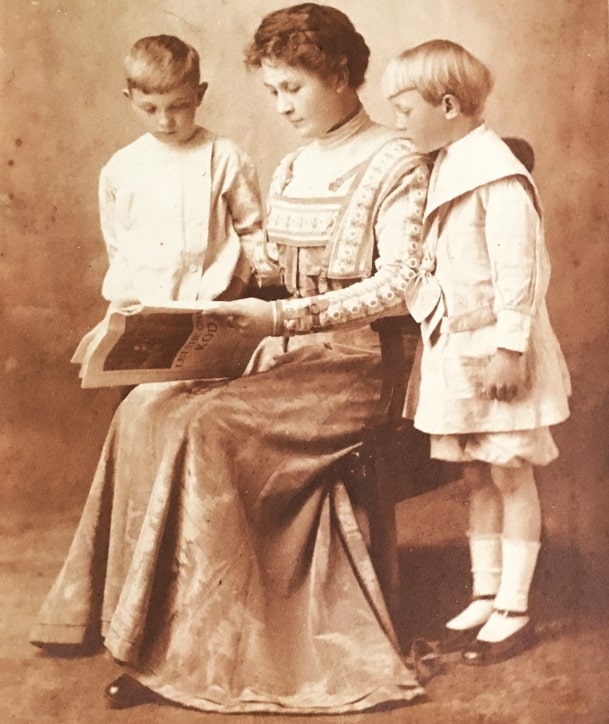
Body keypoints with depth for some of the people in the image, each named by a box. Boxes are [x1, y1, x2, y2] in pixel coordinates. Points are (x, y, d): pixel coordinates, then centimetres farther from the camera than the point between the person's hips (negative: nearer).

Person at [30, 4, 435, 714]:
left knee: (202, 426, -27)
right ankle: (145, 622, -10)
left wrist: (287, 316, -23)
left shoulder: (394, 164, -5)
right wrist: (241, 296, 1)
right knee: (146, 408, -14)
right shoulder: (289, 170, 19)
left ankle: (189, 648, -18)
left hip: (355, 363, -7)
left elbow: (400, 284, -15)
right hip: (284, 358, 8)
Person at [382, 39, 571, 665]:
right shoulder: (449, 167, 12)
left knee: (510, 474, 2)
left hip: (494, 348, -8)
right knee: (476, 475, 13)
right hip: (455, 348, 8)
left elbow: (517, 267, -20)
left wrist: (509, 348, -22)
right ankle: (485, 596, 24)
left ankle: (514, 609, 12)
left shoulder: (497, 174, -16)